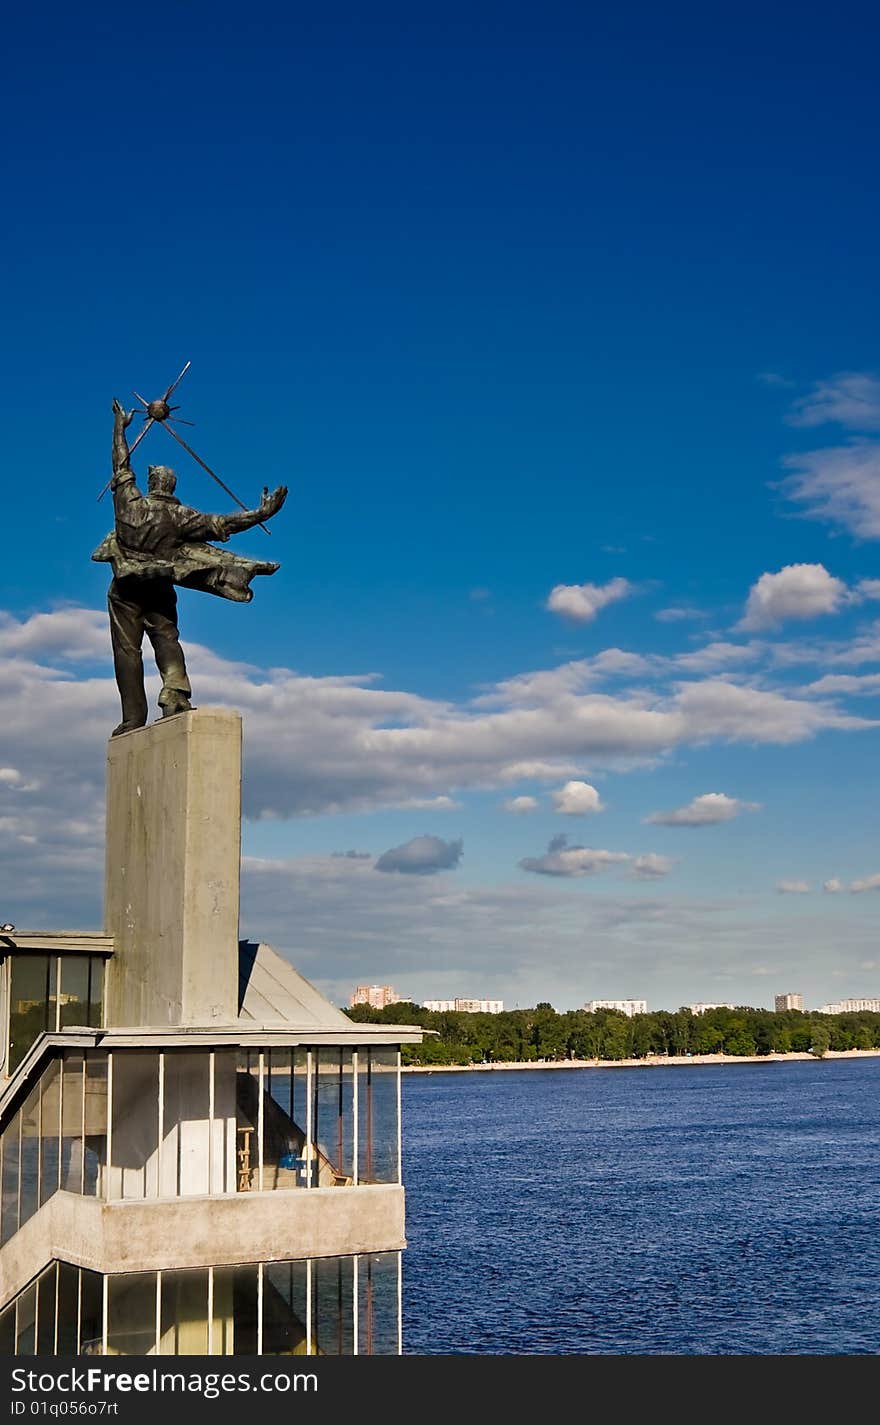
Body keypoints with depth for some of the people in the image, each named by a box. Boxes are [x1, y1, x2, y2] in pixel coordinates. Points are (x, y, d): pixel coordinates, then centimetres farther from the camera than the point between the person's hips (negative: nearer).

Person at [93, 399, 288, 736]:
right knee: (167, 640, 0)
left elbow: (121, 464, 11)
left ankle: (133, 721, -6)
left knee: (127, 651, -1)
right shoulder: (179, 516, -5)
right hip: (159, 590, 0)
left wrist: (120, 426, 25)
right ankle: (175, 694, -29)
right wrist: (261, 514, -8)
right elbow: (222, 524, -10)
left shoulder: (129, 501, -3)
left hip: (125, 590, 0)